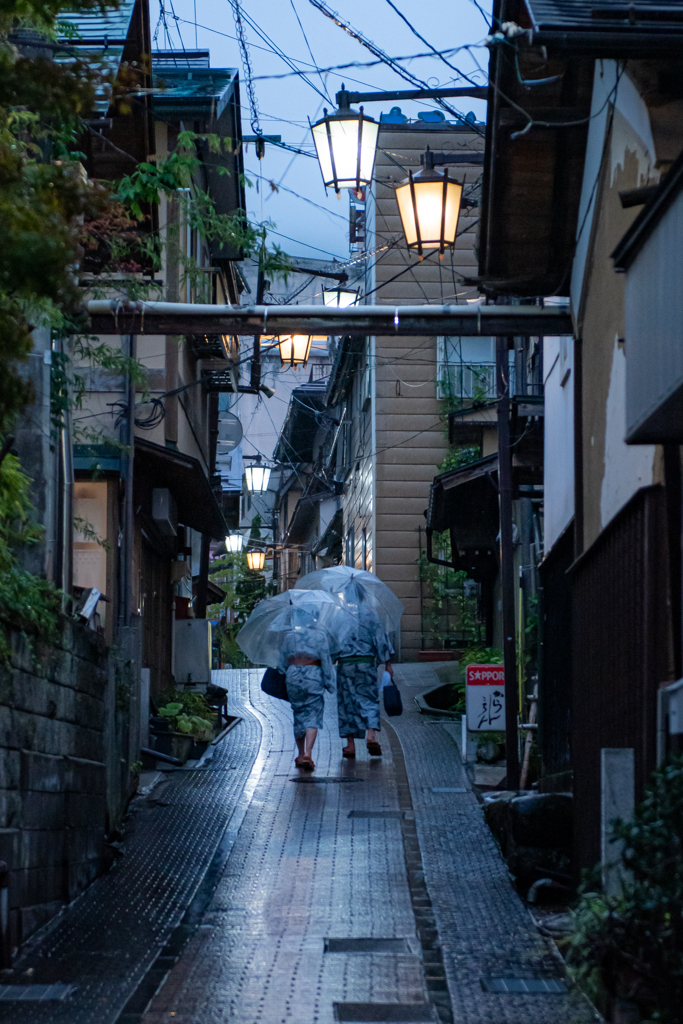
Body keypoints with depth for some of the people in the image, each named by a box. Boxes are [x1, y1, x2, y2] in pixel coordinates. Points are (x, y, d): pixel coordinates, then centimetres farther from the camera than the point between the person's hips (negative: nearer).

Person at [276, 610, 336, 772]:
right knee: (312, 716, -5)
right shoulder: (320, 635, -2)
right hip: (313, 676, -3)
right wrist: (329, 682, 2)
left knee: (298, 715, 15)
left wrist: (282, 674, 23)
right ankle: (308, 754, -22)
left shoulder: (290, 636, 8)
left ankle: (301, 755, 20)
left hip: (293, 675, 3)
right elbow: (326, 660, -3)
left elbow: (283, 660, 11)